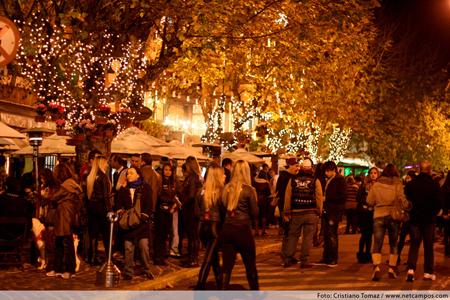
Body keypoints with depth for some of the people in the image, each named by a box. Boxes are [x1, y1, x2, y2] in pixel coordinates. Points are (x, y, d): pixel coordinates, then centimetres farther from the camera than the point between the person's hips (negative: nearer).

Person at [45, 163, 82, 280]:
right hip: (61, 219, 10)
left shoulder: (65, 187, -16)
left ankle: (69, 270, 1)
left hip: (65, 220, -10)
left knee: (67, 244, -4)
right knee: (59, 245, 14)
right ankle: (58, 268, 20)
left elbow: (53, 198, -13)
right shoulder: (71, 185, 15)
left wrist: (54, 191, 4)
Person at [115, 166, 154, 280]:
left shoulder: (145, 188, 5)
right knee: (128, 248, 2)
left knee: (144, 247, -4)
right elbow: (118, 204, 12)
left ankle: (147, 270, 11)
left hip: (141, 223, -2)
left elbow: (149, 205, 1)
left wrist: (143, 216, -9)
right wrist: (120, 214, -6)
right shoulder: (123, 189, 13)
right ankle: (128, 272, 9)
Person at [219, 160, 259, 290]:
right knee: (250, 265, 12)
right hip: (243, 230, -4)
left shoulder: (226, 189, 4)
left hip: (226, 229, 4)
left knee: (227, 265, 5)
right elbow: (255, 213, -7)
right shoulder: (248, 190, -9)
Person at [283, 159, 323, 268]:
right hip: (311, 213, -2)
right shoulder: (315, 181, -1)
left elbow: (287, 196, 5)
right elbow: (319, 198, 0)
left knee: (293, 236, 10)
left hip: (296, 213, 2)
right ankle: (304, 260, 2)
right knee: (308, 237, 2)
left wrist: (287, 212, 10)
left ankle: (287, 260, 9)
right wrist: (318, 212, 9)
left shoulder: (293, 179, 5)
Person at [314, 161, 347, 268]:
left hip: (335, 212, -8)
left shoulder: (340, 180, -6)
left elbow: (343, 197, -15)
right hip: (326, 211, 8)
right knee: (326, 235, 8)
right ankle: (326, 258, 13)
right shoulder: (328, 181, 19)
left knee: (332, 235, -6)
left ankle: (333, 260, 0)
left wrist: (327, 198, -14)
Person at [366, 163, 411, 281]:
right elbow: (403, 201, -7)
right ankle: (392, 268, 21)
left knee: (377, 243, -1)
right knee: (393, 244, 15)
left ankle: (376, 267, -20)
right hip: (393, 217, 0)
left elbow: (369, 200, 2)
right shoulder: (397, 185, -4)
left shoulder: (376, 185, 1)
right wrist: (408, 206, 13)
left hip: (378, 217, 0)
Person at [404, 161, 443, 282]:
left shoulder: (410, 184, -1)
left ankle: (411, 269, -11)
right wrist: (433, 213, 7)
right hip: (429, 220, -2)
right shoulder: (434, 184, -9)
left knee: (414, 244, 7)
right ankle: (428, 273, 13)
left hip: (414, 219, 2)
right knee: (429, 246, 9)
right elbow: (439, 202, -10)